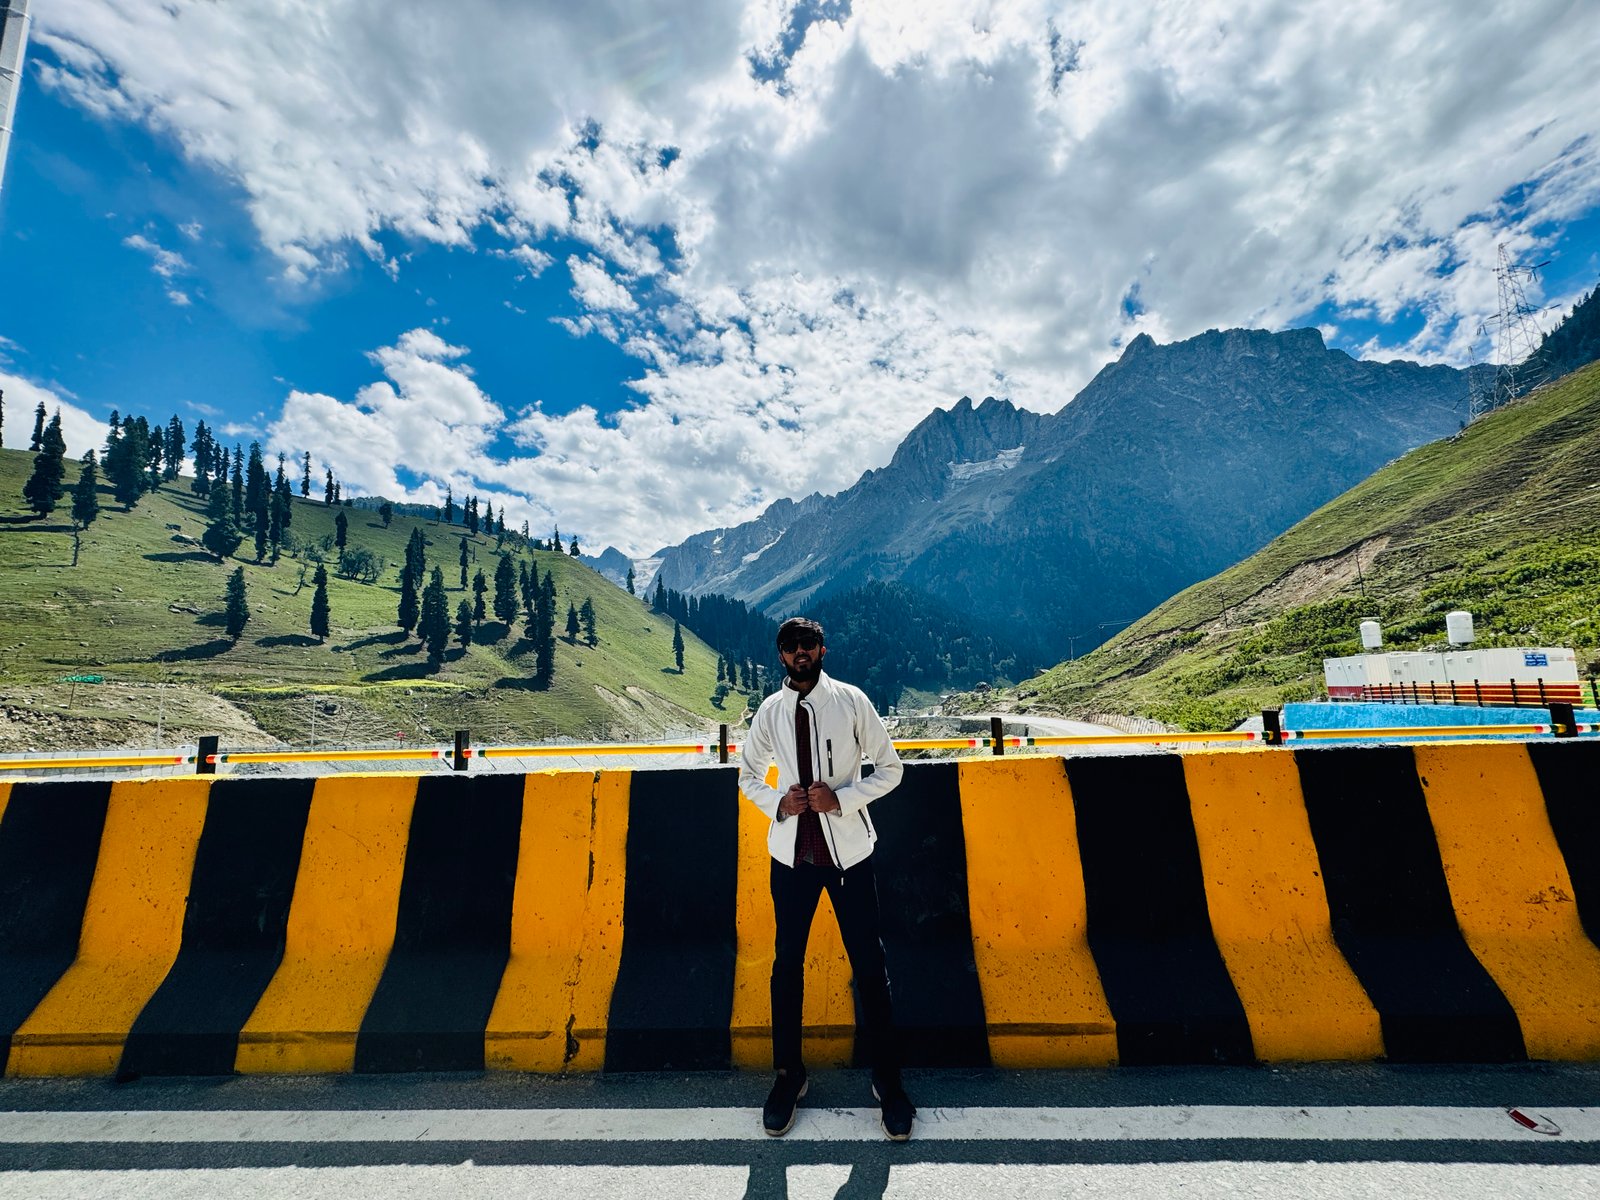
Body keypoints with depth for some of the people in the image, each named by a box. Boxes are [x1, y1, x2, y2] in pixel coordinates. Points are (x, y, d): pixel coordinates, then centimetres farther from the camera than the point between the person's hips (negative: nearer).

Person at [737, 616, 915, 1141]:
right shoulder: (771, 710, 0)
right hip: (792, 853, 2)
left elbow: (890, 767, -3)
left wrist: (842, 797, -17)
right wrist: (777, 802, -8)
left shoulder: (851, 700, -7)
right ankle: (788, 1073, 36)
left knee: (869, 965, 8)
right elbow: (748, 772, 12)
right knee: (787, 964, 14)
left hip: (848, 851, -2)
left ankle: (887, 1079, 29)